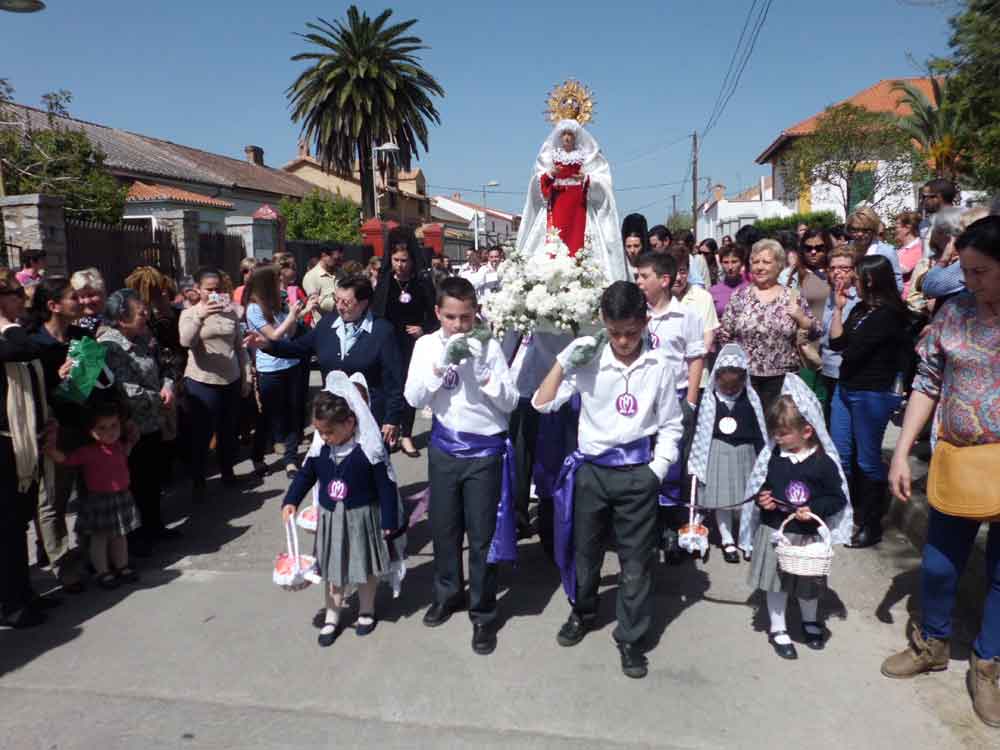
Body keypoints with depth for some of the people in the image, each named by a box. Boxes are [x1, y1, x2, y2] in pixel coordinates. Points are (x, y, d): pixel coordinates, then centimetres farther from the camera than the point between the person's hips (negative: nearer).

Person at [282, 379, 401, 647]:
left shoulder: (369, 449, -22)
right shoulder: (320, 449, -8)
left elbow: (387, 487, -15)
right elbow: (305, 475, 8)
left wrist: (389, 522, -13)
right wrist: (291, 501, -5)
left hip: (362, 518, -4)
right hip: (329, 518, 4)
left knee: (365, 565, 14)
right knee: (332, 567, 12)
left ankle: (366, 610, 35)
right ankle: (332, 617, 28)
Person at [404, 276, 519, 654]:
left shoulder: (489, 346, -9)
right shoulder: (426, 345, -3)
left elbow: (510, 402, -9)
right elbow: (413, 398, -10)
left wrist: (482, 371, -22)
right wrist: (441, 365, -21)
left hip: (485, 450, -2)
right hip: (444, 448, 3)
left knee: (482, 534, 5)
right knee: (443, 527, 17)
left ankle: (483, 614, 20)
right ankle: (447, 594, 40)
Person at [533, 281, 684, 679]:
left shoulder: (659, 367, -4)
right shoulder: (588, 361, -6)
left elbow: (670, 425, 5)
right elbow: (542, 403, -8)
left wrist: (659, 467, -5)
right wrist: (564, 362, -16)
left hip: (637, 473, 0)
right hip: (592, 469, 1)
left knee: (636, 560, 8)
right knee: (584, 550, 17)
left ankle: (631, 638, 24)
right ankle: (583, 612, 43)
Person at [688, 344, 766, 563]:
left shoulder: (751, 399, -4)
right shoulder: (709, 399, -10)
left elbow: (759, 430, 3)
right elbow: (699, 430, -5)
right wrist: (696, 459, -2)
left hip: (744, 454, 1)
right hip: (718, 454, -1)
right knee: (721, 499, 6)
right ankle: (727, 541, 18)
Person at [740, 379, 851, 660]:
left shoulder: (823, 463, -13)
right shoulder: (774, 456, -4)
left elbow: (837, 498, -7)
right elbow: (762, 485, 8)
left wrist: (814, 509, -22)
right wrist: (762, 498, -12)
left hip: (807, 535, -2)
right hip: (774, 531, 2)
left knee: (808, 584, 18)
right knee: (776, 582, 11)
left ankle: (810, 621, 45)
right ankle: (777, 629, 29)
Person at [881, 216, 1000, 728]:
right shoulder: (953, 311, 0)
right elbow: (927, 384, 3)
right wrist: (901, 453, -1)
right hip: (956, 461, 2)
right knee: (938, 565, 14)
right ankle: (932, 646, 38)